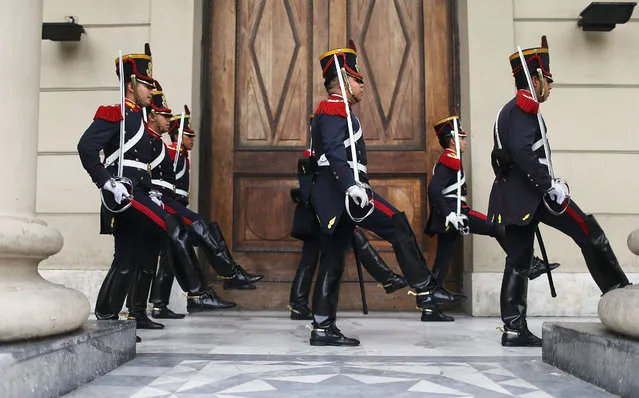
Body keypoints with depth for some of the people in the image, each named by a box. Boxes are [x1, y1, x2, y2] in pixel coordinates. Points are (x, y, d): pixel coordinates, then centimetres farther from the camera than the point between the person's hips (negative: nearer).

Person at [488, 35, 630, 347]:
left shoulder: (508, 111, 23)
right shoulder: (525, 107, -7)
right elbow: (522, 151, -23)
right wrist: (550, 185, -20)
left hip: (512, 199, 10)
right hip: (533, 194, -10)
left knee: (518, 261, 7)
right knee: (591, 234, 0)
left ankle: (514, 330, 7)